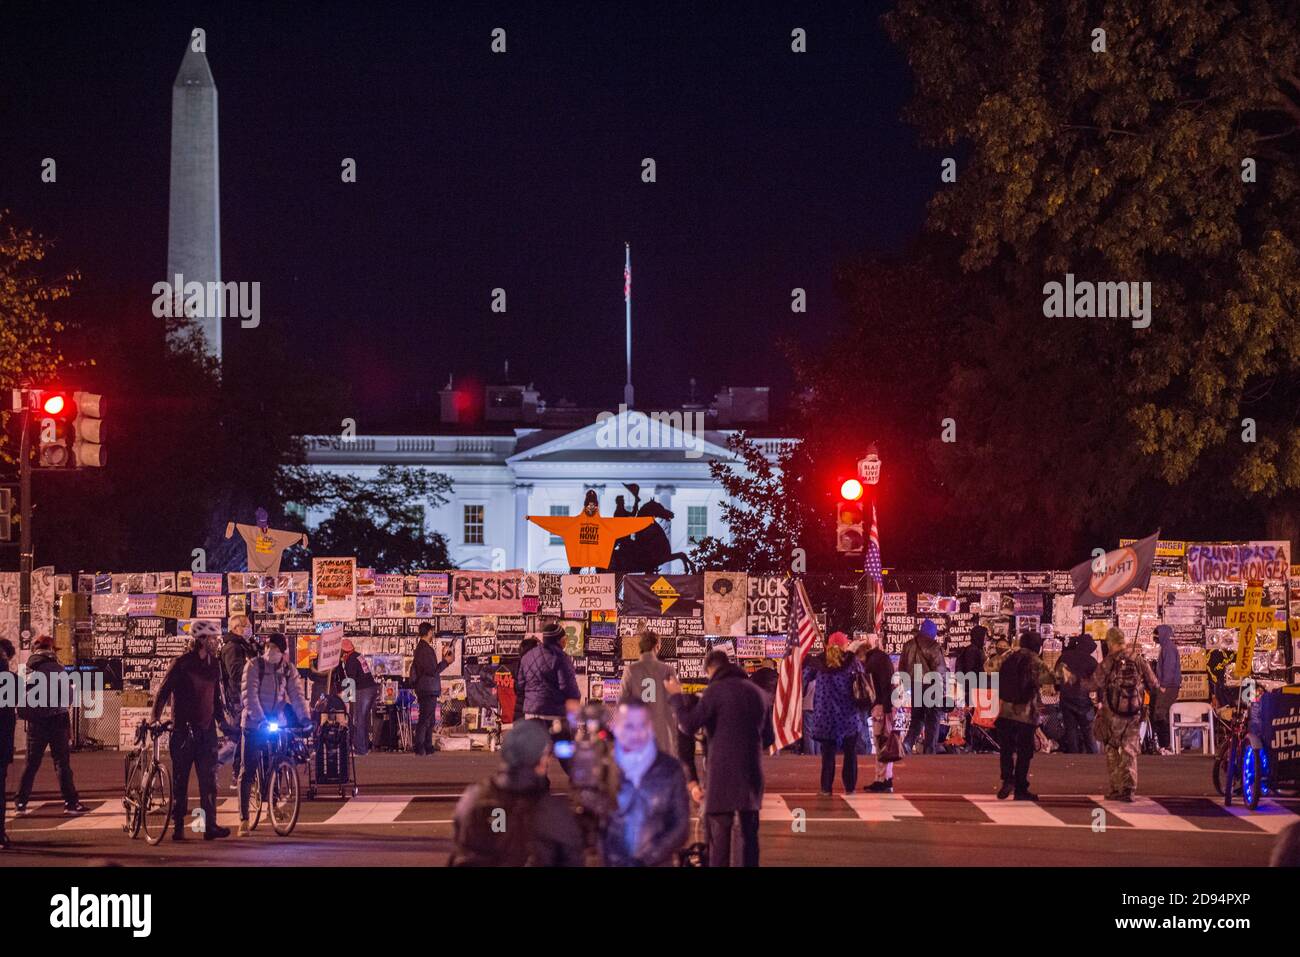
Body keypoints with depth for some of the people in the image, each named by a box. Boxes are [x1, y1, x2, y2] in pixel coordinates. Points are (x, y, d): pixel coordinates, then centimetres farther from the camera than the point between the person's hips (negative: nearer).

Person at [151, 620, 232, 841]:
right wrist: (156, 717, -17)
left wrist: (223, 721, 14)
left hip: (206, 729, 5)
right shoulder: (182, 663, -6)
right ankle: (178, 826, 8)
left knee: (209, 779, -3)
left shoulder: (213, 665, 11)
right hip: (183, 729, -5)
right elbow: (164, 690, -8)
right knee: (180, 780, 1)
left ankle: (210, 826, -4)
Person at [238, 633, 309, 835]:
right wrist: (260, 719, -31)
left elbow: (296, 694, -4)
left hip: (276, 723, 4)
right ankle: (244, 819, -3)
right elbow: (250, 695, -19)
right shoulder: (254, 666, -10)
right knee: (248, 771, -4)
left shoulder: (288, 670, 3)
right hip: (254, 725, -4)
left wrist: (304, 718, -19)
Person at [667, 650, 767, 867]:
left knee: (719, 831, -4)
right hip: (752, 770, 6)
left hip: (724, 770, -6)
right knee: (749, 831, 10)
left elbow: (689, 725, -13)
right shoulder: (756, 692, 11)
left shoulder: (716, 690, -9)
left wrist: (676, 696, -2)